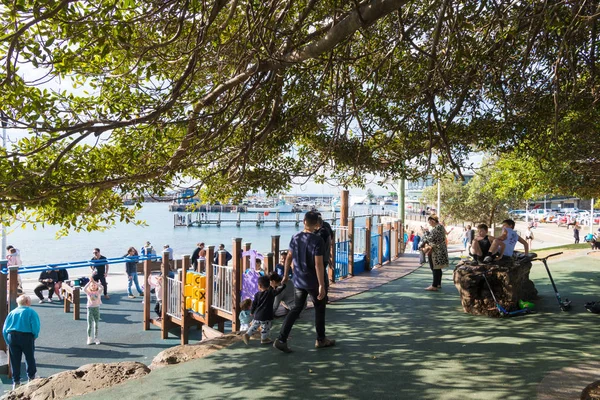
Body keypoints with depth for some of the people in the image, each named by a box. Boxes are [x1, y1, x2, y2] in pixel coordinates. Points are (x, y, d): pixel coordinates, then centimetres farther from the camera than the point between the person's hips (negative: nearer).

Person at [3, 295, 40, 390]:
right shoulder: (31, 312, 0)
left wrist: (8, 341, 15)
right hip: (26, 336, -4)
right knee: (30, 358, 12)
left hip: (12, 337, 4)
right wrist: (34, 337, 5)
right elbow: (35, 327, -11)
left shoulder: (12, 312, 13)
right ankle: (31, 378, 22)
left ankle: (16, 382, 14)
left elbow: (4, 329, 9)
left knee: (15, 361, 10)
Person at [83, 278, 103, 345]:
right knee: (90, 325, 3)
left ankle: (96, 338, 15)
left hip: (97, 308, 0)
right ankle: (89, 338, 15)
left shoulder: (98, 292, -1)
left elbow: (101, 287, -20)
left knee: (96, 324, 7)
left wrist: (94, 281, -21)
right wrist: (90, 281, -23)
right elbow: (84, 289, -21)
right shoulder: (89, 293, -1)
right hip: (90, 308, 0)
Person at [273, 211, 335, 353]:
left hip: (298, 281, 5)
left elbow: (289, 257, 7)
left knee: (296, 309, 13)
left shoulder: (295, 238, 0)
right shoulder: (317, 241, -18)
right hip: (313, 282, -5)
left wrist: (286, 275, 19)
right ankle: (321, 340, 28)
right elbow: (318, 264, -21)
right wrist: (321, 285, -17)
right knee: (320, 309, 15)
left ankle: (281, 340, 5)